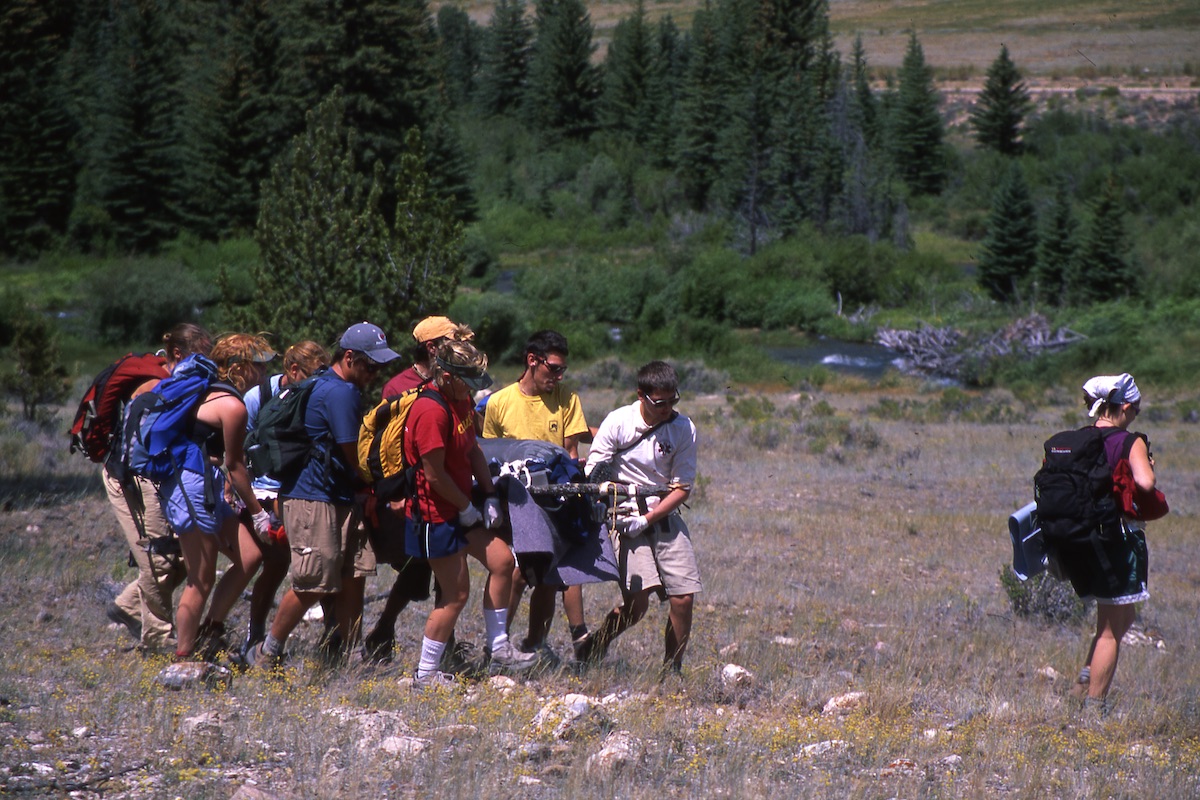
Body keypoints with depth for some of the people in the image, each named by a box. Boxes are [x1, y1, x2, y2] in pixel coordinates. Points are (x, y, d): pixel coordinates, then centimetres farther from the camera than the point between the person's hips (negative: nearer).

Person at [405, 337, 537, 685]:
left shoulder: (461, 401, 7)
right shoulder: (432, 411, -25)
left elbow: (473, 450, 16)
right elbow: (434, 474, -24)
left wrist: (489, 496, 6)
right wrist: (467, 508, -11)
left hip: (461, 508, 10)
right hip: (436, 516, -10)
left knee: (502, 561, 10)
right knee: (457, 594, -3)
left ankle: (498, 648, 21)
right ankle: (426, 674, 8)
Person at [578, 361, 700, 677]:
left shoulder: (684, 429, -2)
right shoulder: (618, 422, -7)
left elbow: (682, 488, -2)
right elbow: (592, 474, -4)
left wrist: (647, 519, -13)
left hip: (665, 518, 3)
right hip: (627, 518, -3)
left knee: (683, 597, -7)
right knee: (637, 603, -14)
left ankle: (672, 669, 11)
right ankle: (595, 645, 13)